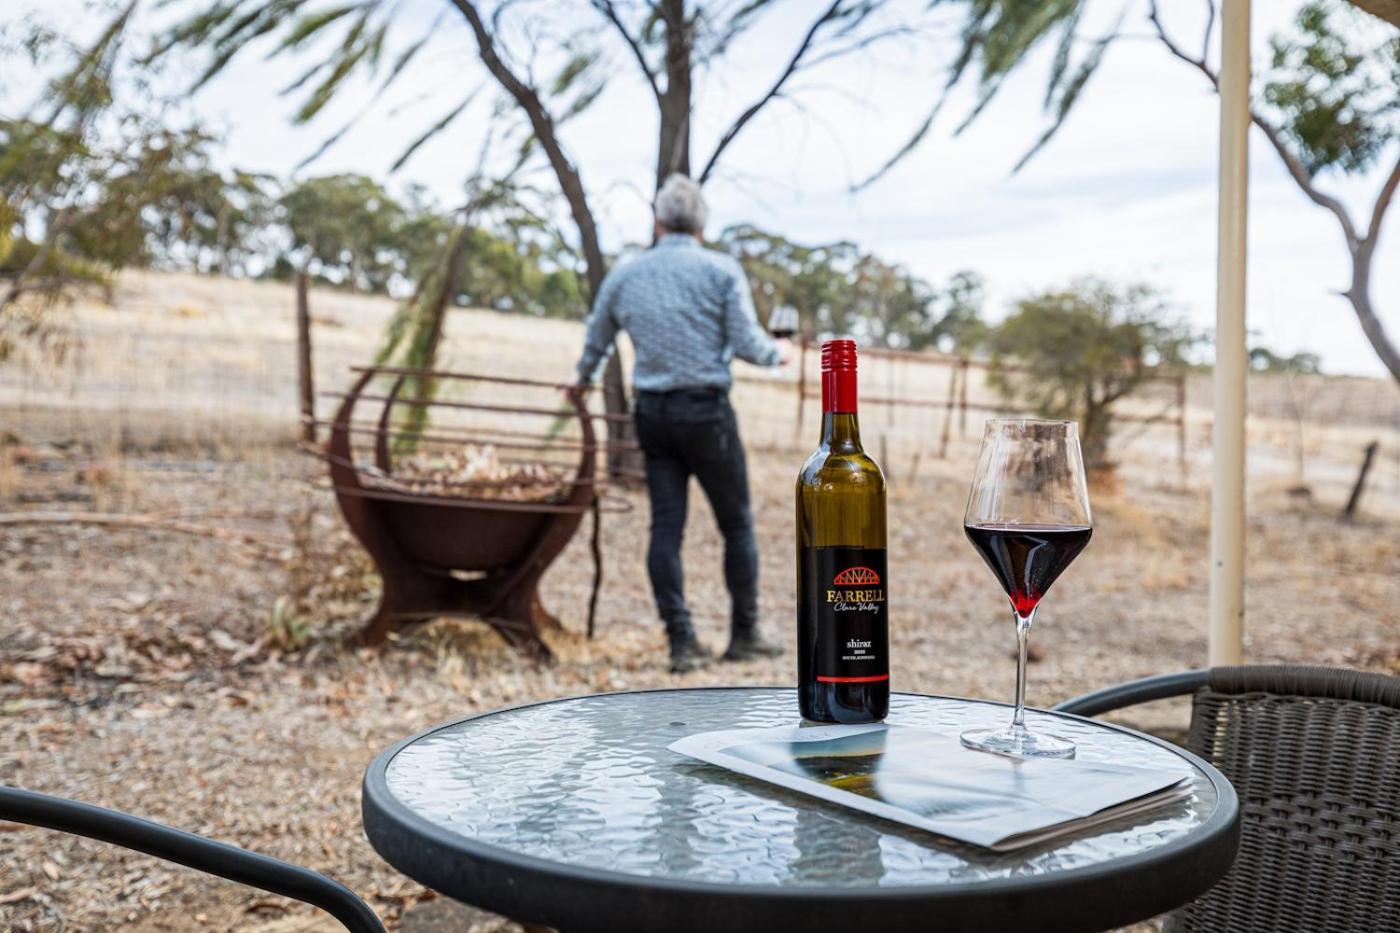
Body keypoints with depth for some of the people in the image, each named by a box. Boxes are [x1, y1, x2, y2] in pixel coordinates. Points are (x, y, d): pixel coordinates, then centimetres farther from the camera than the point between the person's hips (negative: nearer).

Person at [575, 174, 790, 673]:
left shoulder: (625, 273, 8)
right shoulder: (721, 269, -4)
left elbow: (595, 343, 18)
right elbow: (747, 343, -9)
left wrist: (582, 379, 39)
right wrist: (778, 352, 13)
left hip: (652, 412, 4)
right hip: (706, 410, -3)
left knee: (665, 526, 5)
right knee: (736, 523, 9)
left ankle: (682, 642, 4)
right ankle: (744, 634, 15)